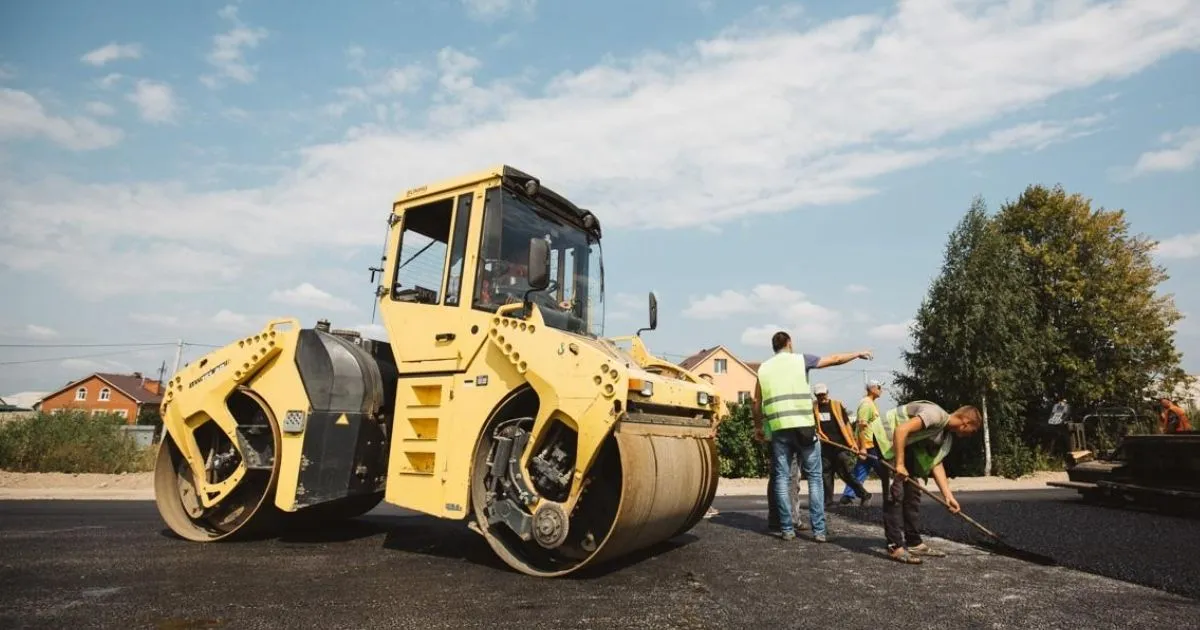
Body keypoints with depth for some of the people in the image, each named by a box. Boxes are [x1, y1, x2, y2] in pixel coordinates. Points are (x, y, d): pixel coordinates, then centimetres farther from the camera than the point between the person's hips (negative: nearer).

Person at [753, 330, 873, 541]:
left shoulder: (763, 368, 11)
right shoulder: (801, 360, 4)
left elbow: (757, 402, 12)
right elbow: (835, 359, 12)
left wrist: (758, 426, 25)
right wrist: (858, 354, 28)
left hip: (778, 429, 2)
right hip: (803, 427, -2)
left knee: (781, 478, 9)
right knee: (814, 477, 8)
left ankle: (786, 529, 9)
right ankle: (819, 530, 6)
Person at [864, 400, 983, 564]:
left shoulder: (947, 435, 8)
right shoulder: (936, 415, -23)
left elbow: (936, 464, 7)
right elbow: (901, 430, -32)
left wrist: (948, 496, 0)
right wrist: (899, 464, -28)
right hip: (884, 439, -10)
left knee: (912, 493, 10)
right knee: (895, 493, -13)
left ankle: (914, 543, 17)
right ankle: (895, 547, -9)